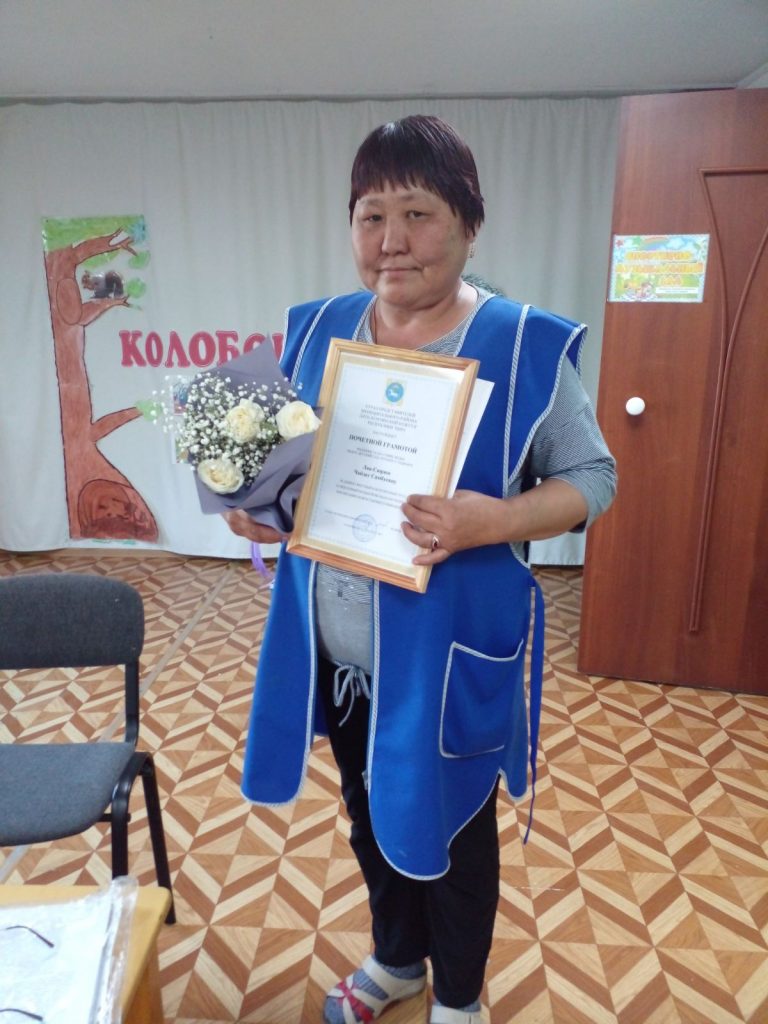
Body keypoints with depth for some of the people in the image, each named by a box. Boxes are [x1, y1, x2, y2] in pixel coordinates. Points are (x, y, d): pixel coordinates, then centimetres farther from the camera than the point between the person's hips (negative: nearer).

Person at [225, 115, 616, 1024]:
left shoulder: (526, 345, -14)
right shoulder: (317, 329, 0)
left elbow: (592, 478, -8)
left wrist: (494, 519, -27)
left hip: (448, 652, -4)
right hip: (330, 648, 5)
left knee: (447, 830, 18)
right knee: (369, 816, 25)